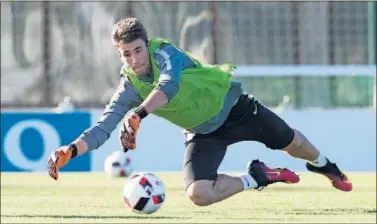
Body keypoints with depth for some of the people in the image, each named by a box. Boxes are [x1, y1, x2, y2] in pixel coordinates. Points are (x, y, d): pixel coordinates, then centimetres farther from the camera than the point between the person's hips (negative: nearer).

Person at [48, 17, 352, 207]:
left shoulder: (164, 52, -28)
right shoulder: (129, 88, -16)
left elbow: (168, 86, -48)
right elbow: (103, 128, -20)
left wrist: (138, 115, -63)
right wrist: (71, 151, -37)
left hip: (231, 106, -2)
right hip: (203, 133, 2)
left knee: (290, 142, 15)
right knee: (199, 194, -21)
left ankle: (323, 165, 52)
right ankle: (256, 178, 3)